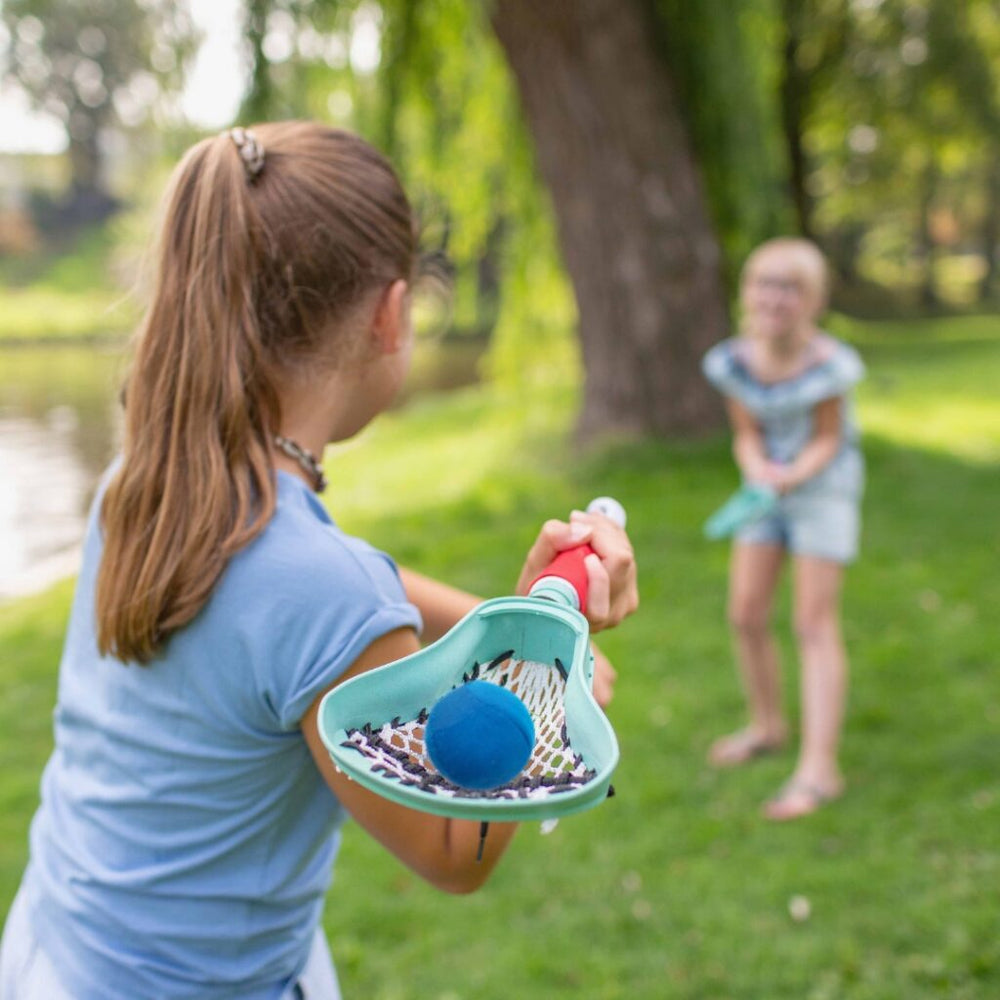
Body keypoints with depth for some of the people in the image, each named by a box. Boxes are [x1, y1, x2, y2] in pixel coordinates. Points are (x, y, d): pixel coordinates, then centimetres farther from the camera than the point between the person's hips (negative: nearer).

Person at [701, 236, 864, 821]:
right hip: (768, 487, 5)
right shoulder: (734, 361, -9)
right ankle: (769, 726, 31)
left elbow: (827, 440, -13)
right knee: (747, 615, 7)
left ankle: (819, 769, -5)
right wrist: (758, 470, -23)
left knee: (815, 624, -8)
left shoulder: (826, 364, -21)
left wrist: (794, 475, -31)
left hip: (823, 486, -5)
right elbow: (748, 436, -2)